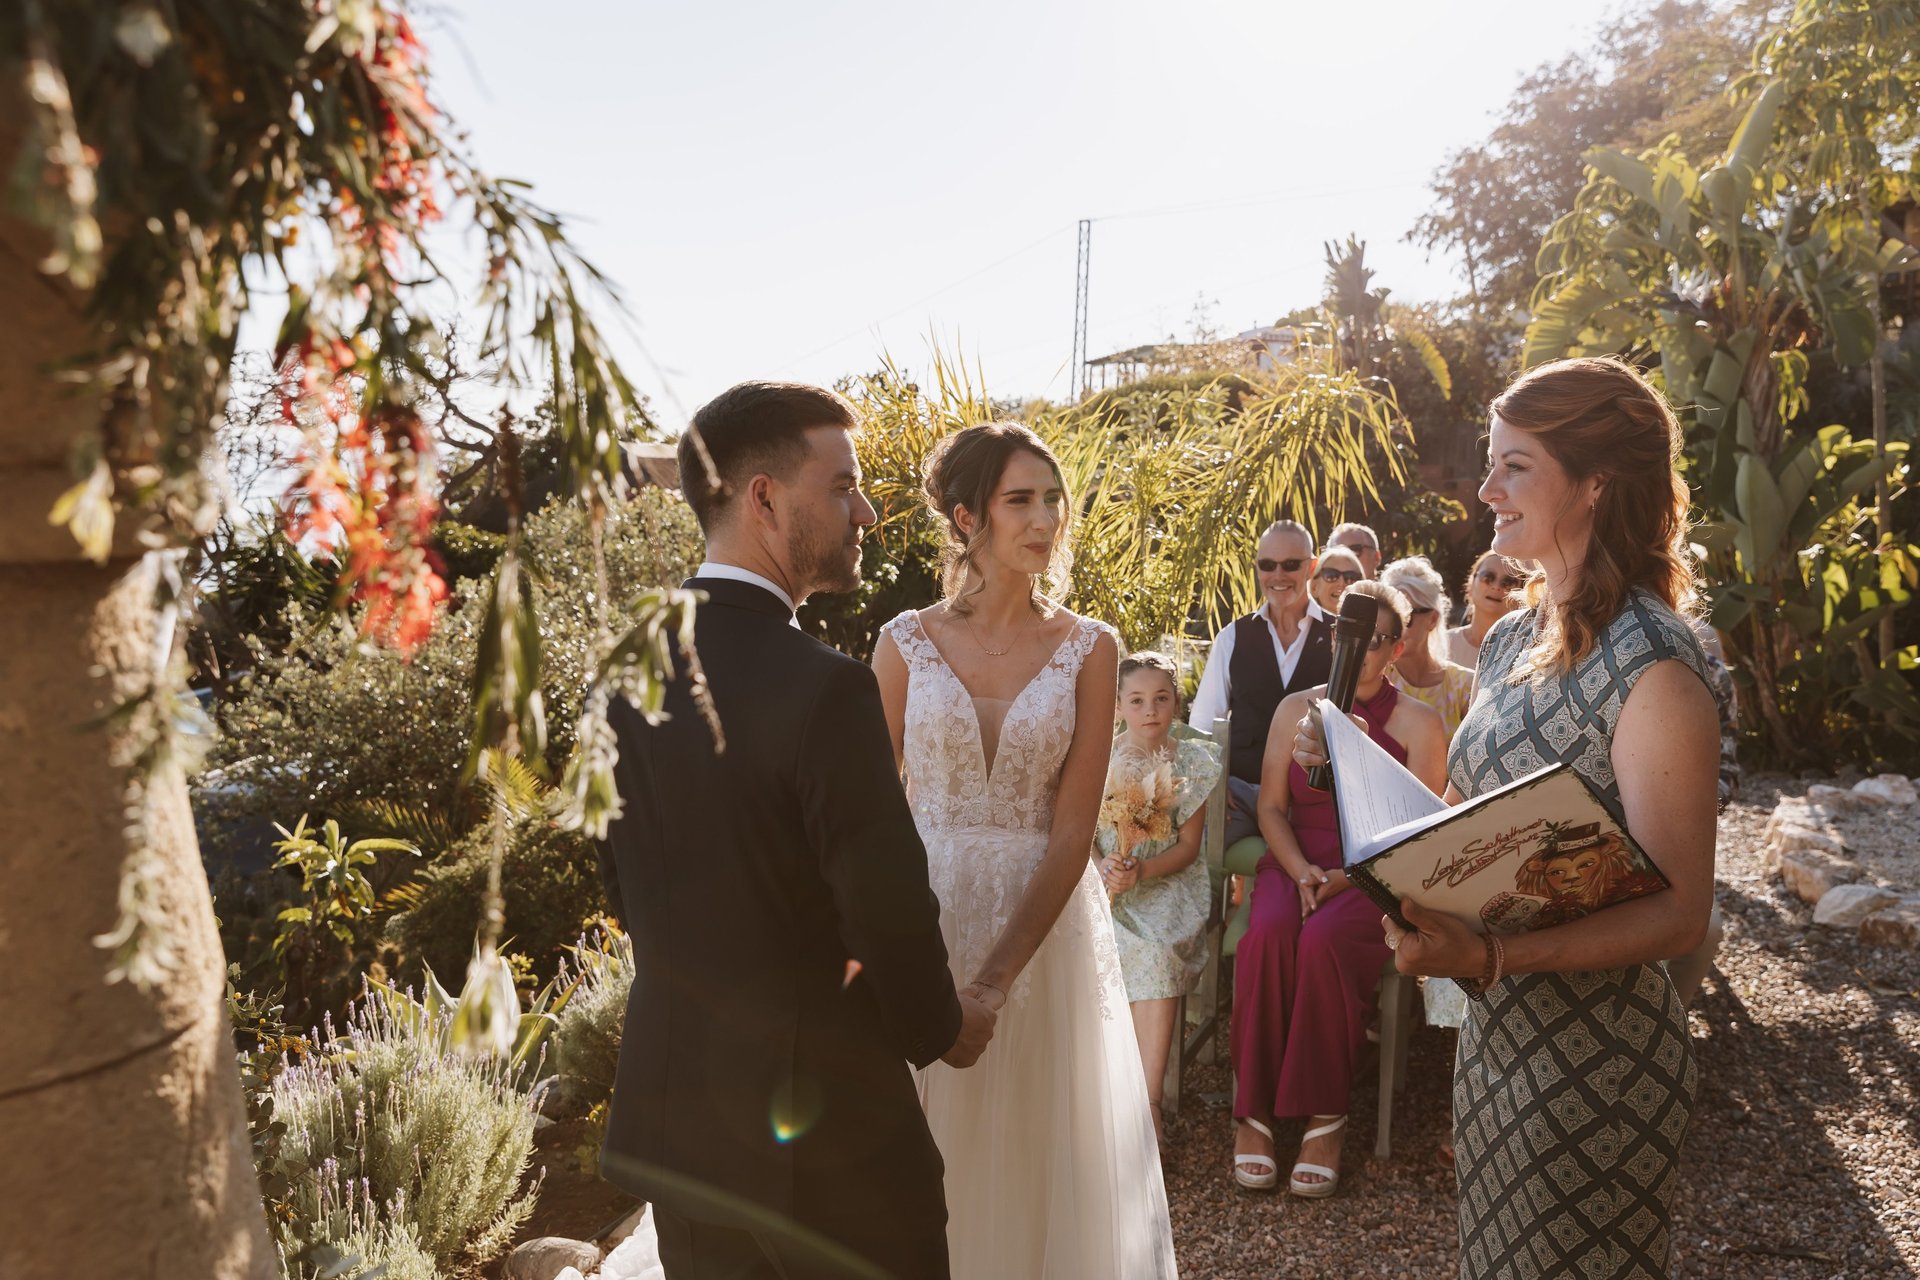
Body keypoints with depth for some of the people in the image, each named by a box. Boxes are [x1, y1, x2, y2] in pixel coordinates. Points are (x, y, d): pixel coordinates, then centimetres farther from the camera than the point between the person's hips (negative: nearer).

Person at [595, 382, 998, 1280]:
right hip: (822, 1138, -6)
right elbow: (890, 911, -20)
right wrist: (941, 1028, 0)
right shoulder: (826, 689, -24)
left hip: (670, 1118, 7)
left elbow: (625, 888, 7)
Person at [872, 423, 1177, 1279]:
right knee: (924, 1156, 13)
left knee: (1036, 1152, 13)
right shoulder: (907, 642, -3)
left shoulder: (1088, 648, -4)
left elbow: (1073, 825, -8)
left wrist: (1001, 972, -16)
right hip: (922, 911, 0)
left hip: (1045, 915, 0)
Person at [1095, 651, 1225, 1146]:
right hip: (1104, 879, 1)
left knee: (1158, 951, -30)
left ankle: (1148, 1100, -28)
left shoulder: (1194, 761, 5)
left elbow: (1188, 844, 1)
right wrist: (1103, 870, -19)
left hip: (1167, 879, -1)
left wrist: (1141, 872, -17)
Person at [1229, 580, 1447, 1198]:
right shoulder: (1296, 708, 14)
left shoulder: (1418, 722, 5)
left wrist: (1347, 877, -16)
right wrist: (1301, 872, -9)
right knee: (1268, 932, -31)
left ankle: (1325, 1118, -19)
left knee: (1324, 940, -34)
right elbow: (1271, 807, 9)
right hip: (1293, 863, 2)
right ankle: (1253, 1112, -22)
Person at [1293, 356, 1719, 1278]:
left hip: (1596, 1051, -7)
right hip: (1494, 1028, 7)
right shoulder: (1510, 639, 4)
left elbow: (1677, 916, -22)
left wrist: (1485, 956, -33)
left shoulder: (1651, 668, -21)